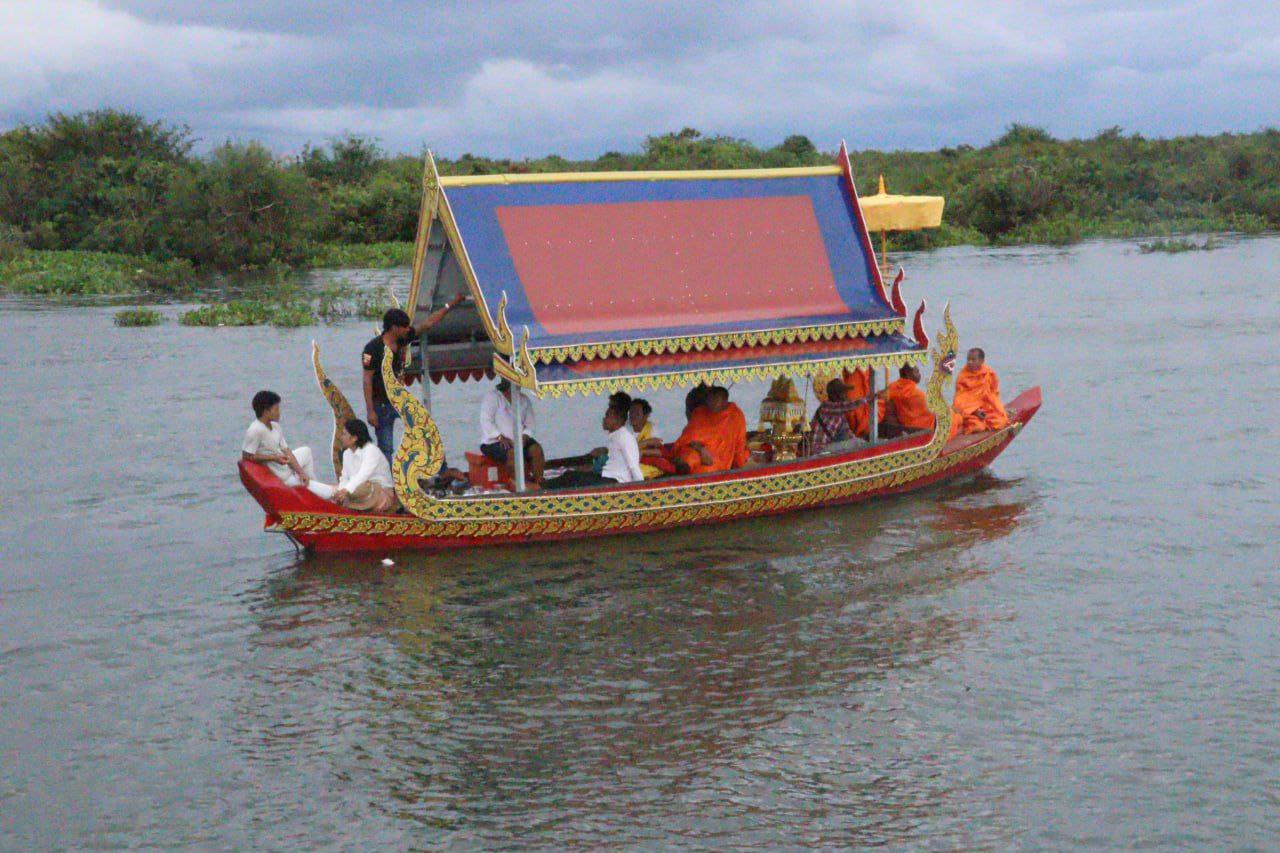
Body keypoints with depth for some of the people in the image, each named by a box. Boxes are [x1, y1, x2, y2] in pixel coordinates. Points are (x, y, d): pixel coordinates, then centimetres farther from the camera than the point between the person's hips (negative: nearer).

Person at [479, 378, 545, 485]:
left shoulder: (524, 399, 12)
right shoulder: (491, 396, -4)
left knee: (536, 449, -22)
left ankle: (538, 483, -24)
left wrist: (524, 437, -11)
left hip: (520, 440, 5)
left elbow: (530, 424, 10)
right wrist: (500, 437, -22)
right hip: (494, 442, -5)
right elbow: (485, 420, -12)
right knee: (511, 454, -34)